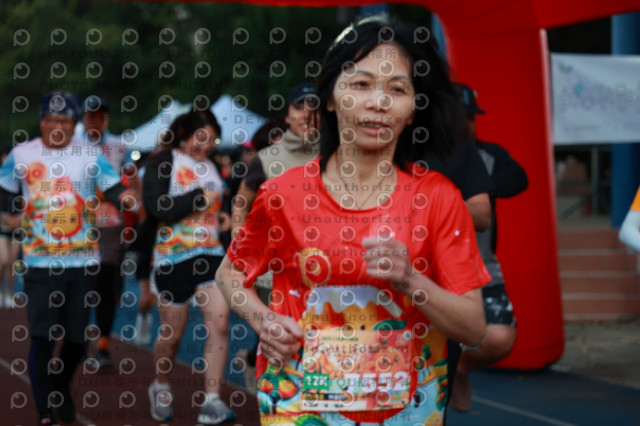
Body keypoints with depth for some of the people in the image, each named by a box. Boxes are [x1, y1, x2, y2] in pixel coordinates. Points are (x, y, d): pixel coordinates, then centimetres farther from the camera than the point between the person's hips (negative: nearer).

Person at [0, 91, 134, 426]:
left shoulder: (90, 155, 1)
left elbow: (111, 187, -4)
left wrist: (122, 197, -26)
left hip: (83, 260, 1)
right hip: (41, 263, -1)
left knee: (75, 336, 9)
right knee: (41, 337, -7)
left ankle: (63, 389, 37)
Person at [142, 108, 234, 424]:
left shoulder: (212, 166, 12)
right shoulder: (163, 163, -5)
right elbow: (155, 208, -18)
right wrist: (199, 199, -15)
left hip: (212, 255, 4)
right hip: (174, 259, -4)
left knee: (219, 324, -11)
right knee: (172, 335, 7)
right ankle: (160, 388, 34)